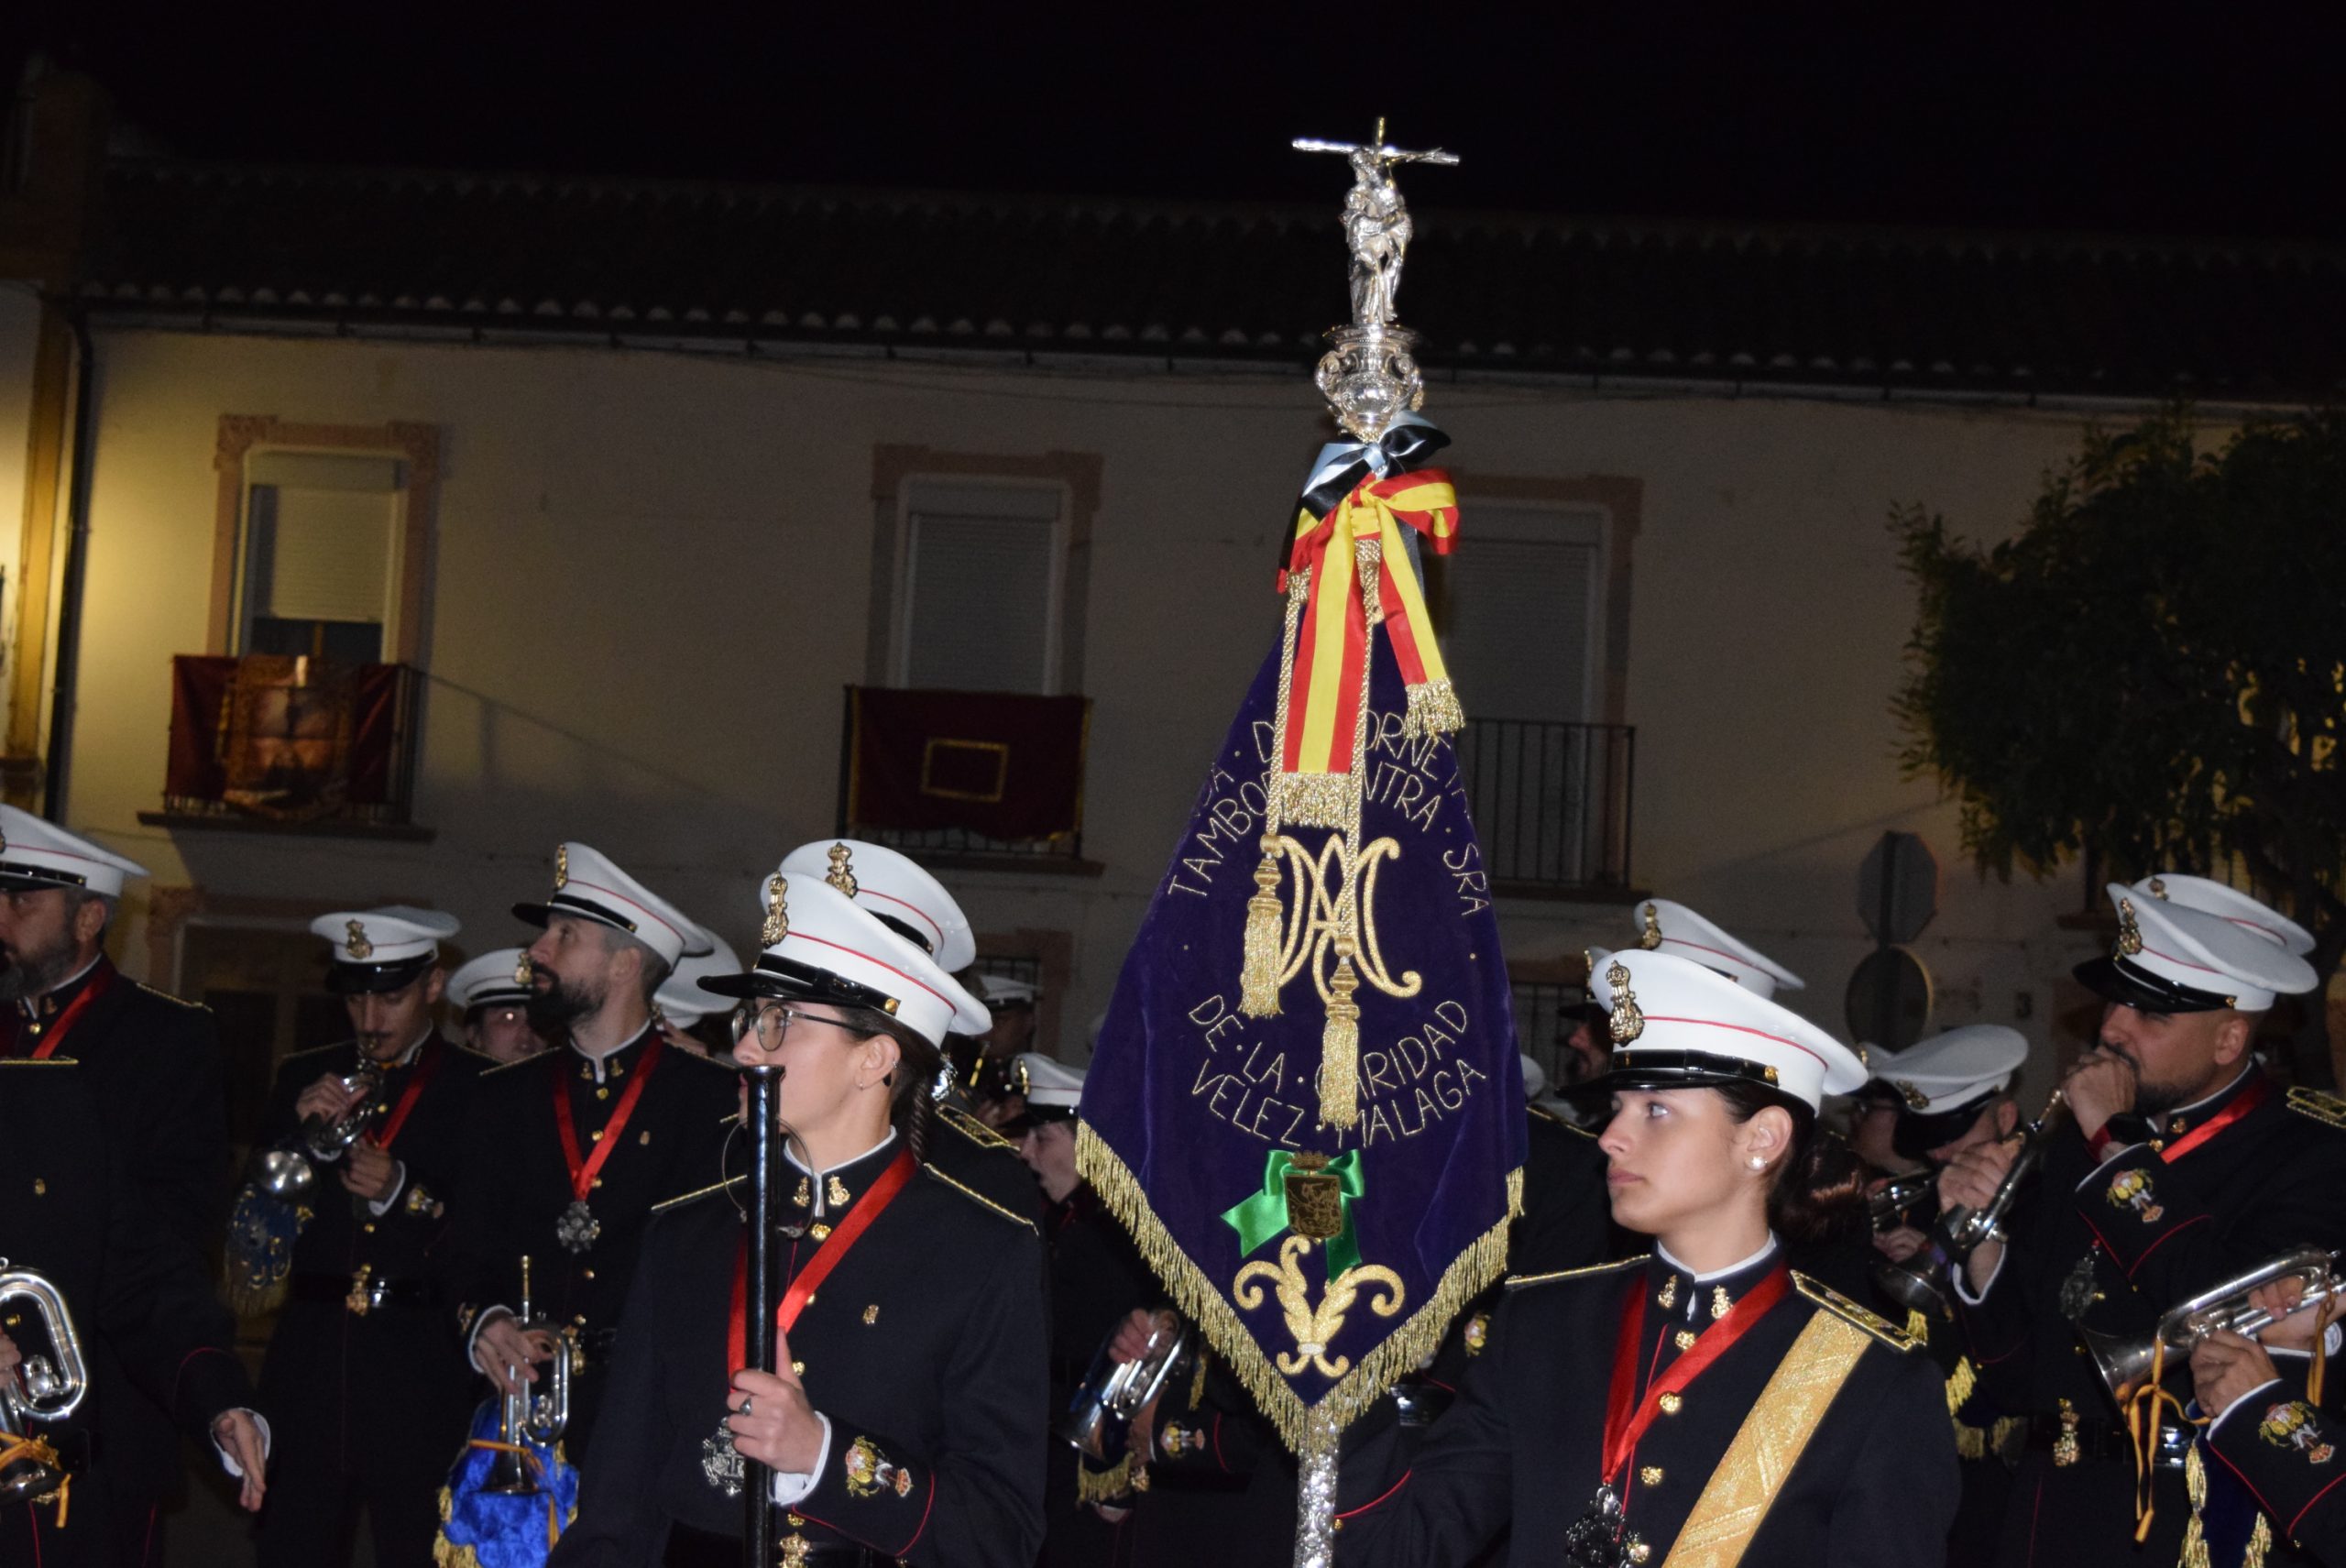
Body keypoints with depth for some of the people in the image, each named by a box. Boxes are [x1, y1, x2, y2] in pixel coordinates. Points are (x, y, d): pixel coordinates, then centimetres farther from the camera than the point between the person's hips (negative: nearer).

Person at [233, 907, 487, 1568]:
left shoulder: (481, 1089, 1)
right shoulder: (306, 1079, 13)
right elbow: (255, 1224, 8)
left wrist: (405, 1193, -15)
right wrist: (306, 1135, -7)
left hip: (420, 1371, -3)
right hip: (311, 1362, 3)